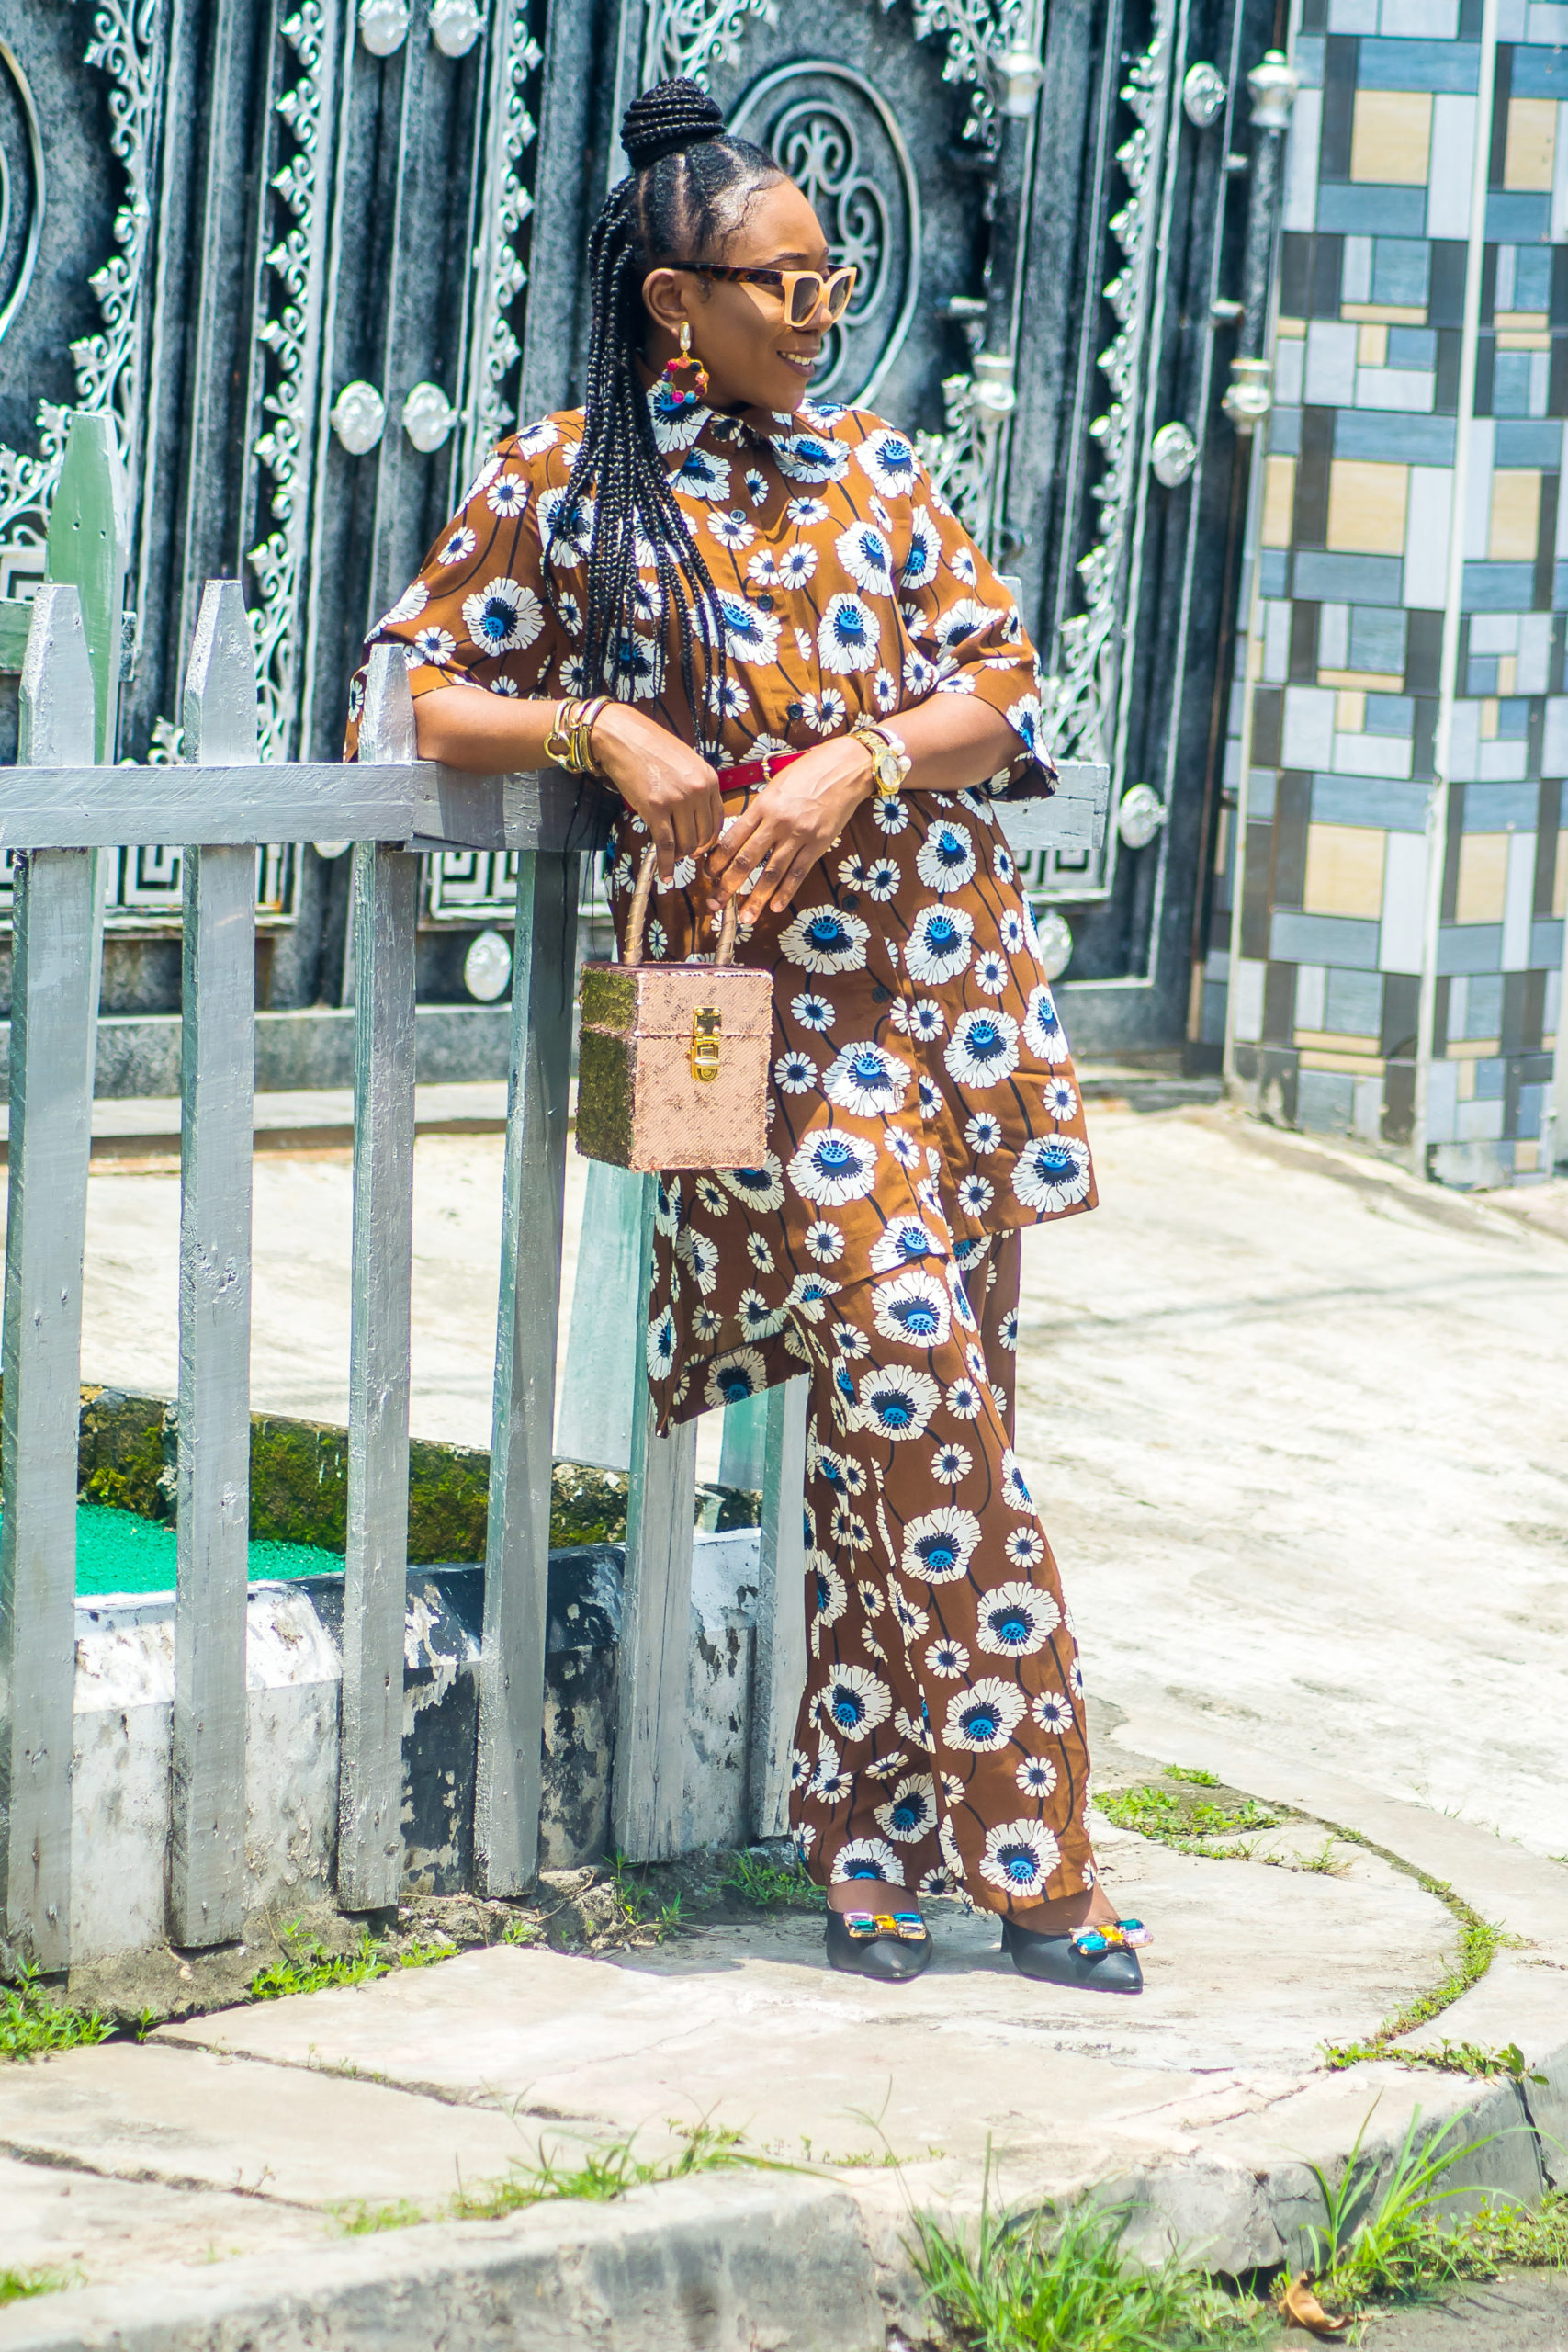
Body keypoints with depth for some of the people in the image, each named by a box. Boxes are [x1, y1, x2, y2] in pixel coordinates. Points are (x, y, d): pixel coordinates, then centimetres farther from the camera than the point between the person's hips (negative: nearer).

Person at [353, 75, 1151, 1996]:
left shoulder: (868, 466, 12)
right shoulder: (566, 483, 1)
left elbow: (1001, 683, 7)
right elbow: (425, 693, 3)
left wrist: (856, 766, -11)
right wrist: (599, 728, -13)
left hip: (948, 965, 4)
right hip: (759, 990, -4)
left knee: (895, 1410, 6)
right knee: (918, 1376, -14)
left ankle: (862, 1837, 18)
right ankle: (1030, 1857, -9)